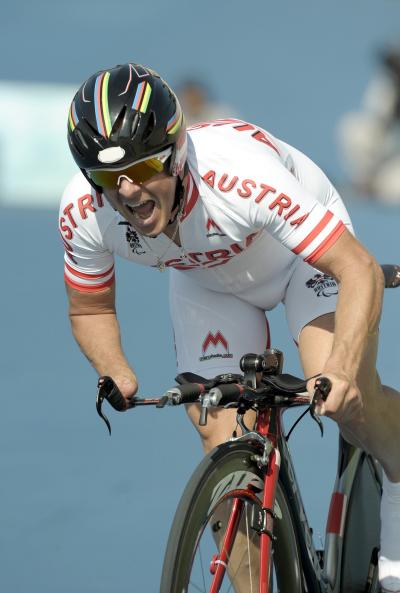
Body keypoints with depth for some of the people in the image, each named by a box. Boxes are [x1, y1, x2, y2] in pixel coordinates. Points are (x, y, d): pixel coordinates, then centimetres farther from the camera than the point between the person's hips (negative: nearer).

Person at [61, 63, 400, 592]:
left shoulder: (242, 171, -43)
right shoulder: (84, 211, -29)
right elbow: (89, 309, -7)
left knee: (344, 395, -25)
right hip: (206, 282, 4)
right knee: (223, 436, -10)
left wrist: (342, 371, -54)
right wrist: (117, 376, -24)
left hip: (304, 252, -4)